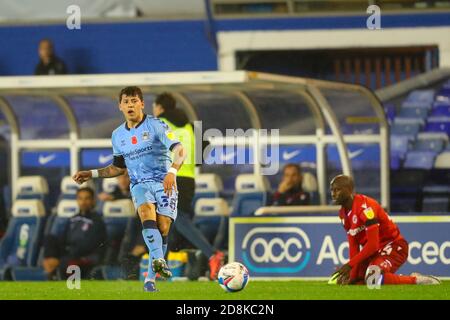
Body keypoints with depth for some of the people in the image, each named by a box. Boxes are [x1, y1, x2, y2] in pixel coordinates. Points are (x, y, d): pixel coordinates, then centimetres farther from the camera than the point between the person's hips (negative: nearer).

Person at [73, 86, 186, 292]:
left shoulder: (156, 126, -4)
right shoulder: (118, 136, 13)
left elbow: (180, 151, -15)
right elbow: (119, 168, 27)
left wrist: (172, 172, -33)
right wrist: (92, 174, 17)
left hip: (164, 183, -2)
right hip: (139, 184, 2)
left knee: (162, 228, -12)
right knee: (147, 212, -30)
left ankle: (151, 278, -2)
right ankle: (159, 261, -48)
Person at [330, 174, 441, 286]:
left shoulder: (365, 206, -22)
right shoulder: (343, 213, 8)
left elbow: (373, 244, -26)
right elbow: (353, 247, 8)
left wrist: (350, 264, -25)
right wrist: (353, 275, -3)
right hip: (375, 251, 10)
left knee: (373, 278, -35)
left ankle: (418, 280, -16)